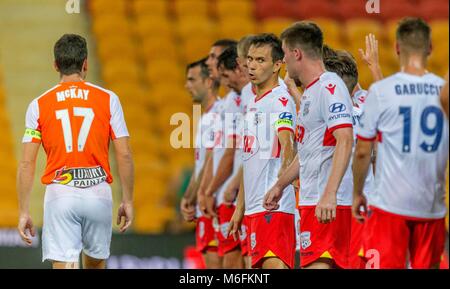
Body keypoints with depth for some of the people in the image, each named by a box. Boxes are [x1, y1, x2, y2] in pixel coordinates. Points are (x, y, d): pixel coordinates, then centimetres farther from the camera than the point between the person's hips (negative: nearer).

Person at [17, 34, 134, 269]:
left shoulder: (39, 105, 2)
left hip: (59, 194, -1)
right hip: (99, 194, 1)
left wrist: (24, 212, 4)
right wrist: (128, 201, 9)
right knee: (95, 263, 19)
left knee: (64, 266, -6)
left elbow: (26, 164, -1)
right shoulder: (108, 100, 2)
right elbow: (124, 156, 0)